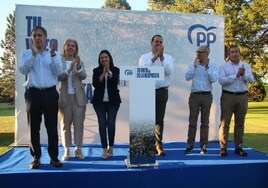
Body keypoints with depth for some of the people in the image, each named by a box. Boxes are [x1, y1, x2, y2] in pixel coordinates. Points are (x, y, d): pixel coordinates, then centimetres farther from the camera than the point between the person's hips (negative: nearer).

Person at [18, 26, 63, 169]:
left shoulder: (54, 54, 9)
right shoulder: (26, 53, 8)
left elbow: (58, 71, -6)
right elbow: (23, 70, -9)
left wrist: (52, 54, -15)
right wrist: (34, 53, -16)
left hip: (50, 93, 0)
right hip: (33, 93, 0)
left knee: (52, 126, 3)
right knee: (34, 127, 5)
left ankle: (54, 157, 13)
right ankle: (36, 157, 15)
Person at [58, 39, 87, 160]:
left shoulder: (80, 62, 9)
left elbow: (84, 76, -6)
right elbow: (58, 77, -10)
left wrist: (78, 66, -25)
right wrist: (69, 69, -24)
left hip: (78, 97, 1)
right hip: (64, 97, -1)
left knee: (79, 123, 1)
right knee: (65, 124, 3)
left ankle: (78, 149, 9)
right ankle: (66, 150, 9)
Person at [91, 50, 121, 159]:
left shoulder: (115, 70, 3)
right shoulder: (96, 71, 5)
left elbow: (115, 82, -14)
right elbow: (95, 84, -9)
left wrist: (109, 72, -26)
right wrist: (103, 73, -18)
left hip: (113, 101, 0)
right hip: (99, 101, 1)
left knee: (111, 123, -1)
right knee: (102, 124, -1)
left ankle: (111, 147, 16)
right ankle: (104, 149, 4)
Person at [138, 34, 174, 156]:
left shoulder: (168, 57, 10)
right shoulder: (144, 57, 9)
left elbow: (169, 71, -7)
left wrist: (161, 57, -12)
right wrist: (155, 56, -13)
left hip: (162, 91, 0)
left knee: (159, 120, 2)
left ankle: (158, 146, 10)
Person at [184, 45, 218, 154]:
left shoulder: (212, 66, 4)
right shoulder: (192, 65, 8)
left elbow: (213, 79, -9)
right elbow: (187, 77, -5)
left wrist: (207, 67, -15)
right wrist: (195, 66, -12)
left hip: (207, 96, -1)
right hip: (194, 95, 1)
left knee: (205, 121, 5)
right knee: (192, 121, 2)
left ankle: (204, 145, 13)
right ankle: (190, 144, 10)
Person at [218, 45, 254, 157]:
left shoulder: (246, 66, 8)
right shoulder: (223, 66, 0)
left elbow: (251, 80, -4)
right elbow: (221, 81, -15)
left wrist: (244, 74, -23)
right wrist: (236, 75, -20)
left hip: (242, 97, 3)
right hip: (228, 96, -3)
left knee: (240, 123, 9)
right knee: (225, 123, -2)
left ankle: (238, 147, 18)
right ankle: (223, 148, 3)